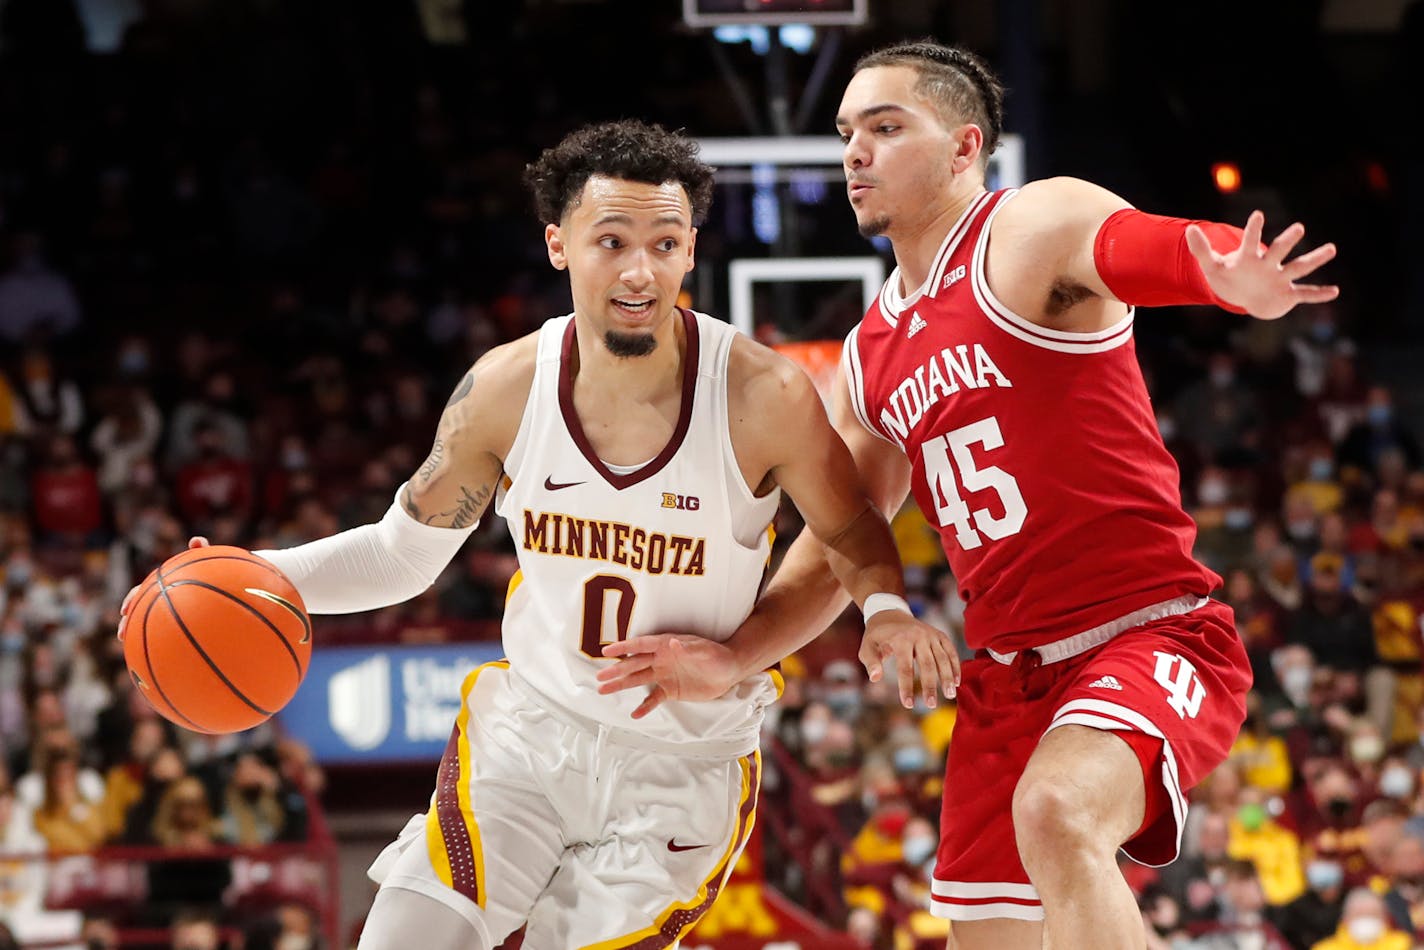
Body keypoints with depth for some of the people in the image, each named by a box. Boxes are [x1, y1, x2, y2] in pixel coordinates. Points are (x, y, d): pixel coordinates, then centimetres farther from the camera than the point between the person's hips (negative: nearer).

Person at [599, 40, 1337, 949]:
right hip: (1006, 672, 8)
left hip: (1150, 635, -8)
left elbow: (1163, 246, -30)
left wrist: (1244, 285, -54)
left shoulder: (1034, 231, -7)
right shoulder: (871, 356, 16)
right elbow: (834, 552, 24)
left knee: (1056, 812, -37)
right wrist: (732, 658, 8)